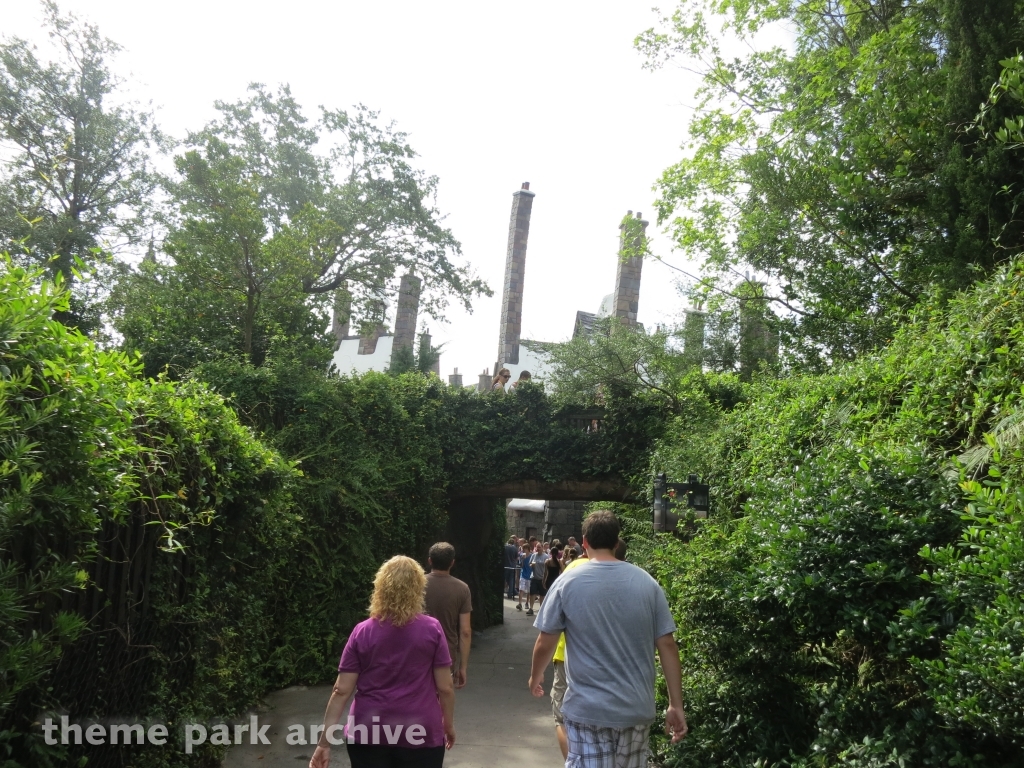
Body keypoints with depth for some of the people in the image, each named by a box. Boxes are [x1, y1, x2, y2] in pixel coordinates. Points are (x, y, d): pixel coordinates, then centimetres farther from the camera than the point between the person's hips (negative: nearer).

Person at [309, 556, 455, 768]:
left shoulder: (362, 632, -4)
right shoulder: (432, 629, -7)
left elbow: (342, 691, -5)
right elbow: (445, 687, -5)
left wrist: (324, 742, 0)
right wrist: (449, 725, 11)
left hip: (368, 735, 1)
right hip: (420, 735, -1)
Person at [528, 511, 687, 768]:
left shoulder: (568, 582, -8)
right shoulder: (647, 583, -2)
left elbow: (545, 644, -3)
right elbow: (667, 645, -2)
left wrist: (535, 676, 17)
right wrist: (676, 705, 5)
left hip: (587, 710, -3)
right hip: (637, 709, 3)